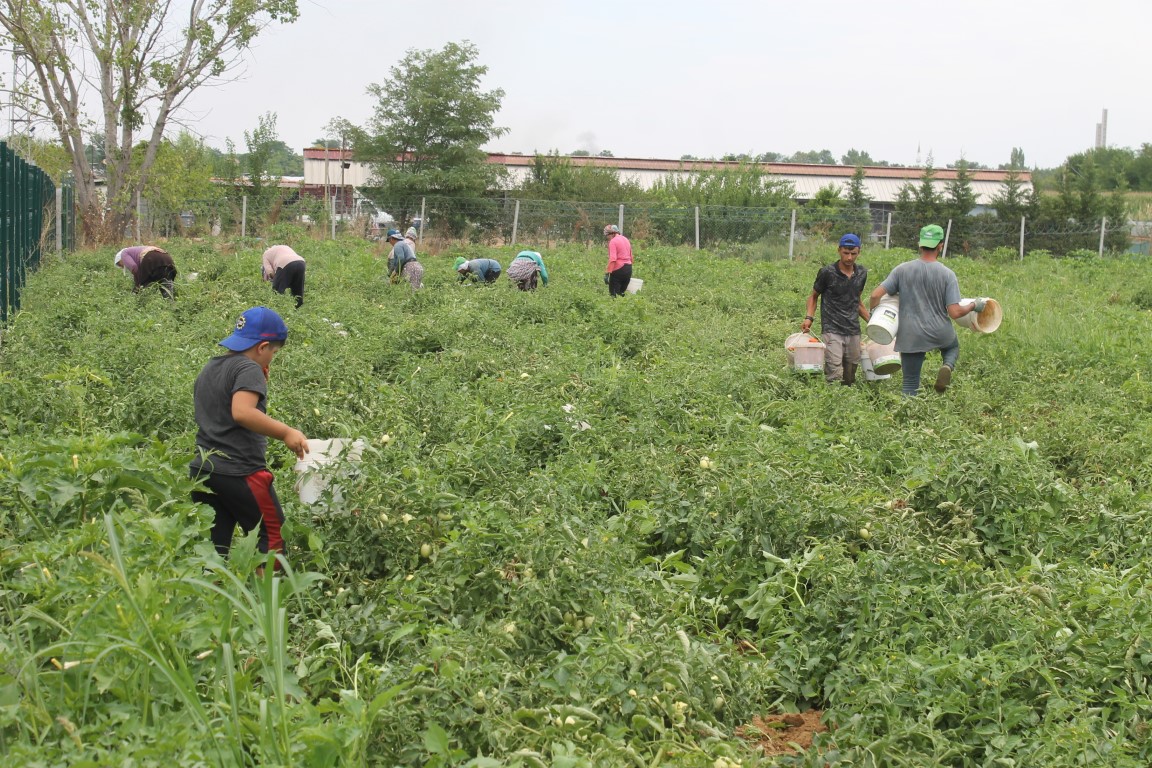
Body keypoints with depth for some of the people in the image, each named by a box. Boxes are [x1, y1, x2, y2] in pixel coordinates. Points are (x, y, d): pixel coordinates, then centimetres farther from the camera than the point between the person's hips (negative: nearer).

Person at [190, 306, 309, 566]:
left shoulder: (209, 369, 17)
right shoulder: (249, 369, -11)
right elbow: (242, 412, -27)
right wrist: (286, 432, -25)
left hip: (202, 469, 8)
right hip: (239, 473, -8)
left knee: (213, 545, 10)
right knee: (272, 537, 3)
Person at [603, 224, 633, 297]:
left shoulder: (613, 242, -8)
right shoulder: (626, 240, 15)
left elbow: (612, 259, -19)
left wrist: (607, 273, -21)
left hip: (618, 269, -8)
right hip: (628, 268, 8)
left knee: (613, 294, -3)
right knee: (622, 293, 12)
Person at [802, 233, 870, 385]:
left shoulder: (862, 273, 8)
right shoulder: (827, 272, -7)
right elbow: (814, 295, 6)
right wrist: (809, 317, -9)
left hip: (854, 332, 5)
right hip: (832, 331, -5)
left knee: (850, 378, 9)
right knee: (835, 377, -15)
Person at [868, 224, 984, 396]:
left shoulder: (902, 270, -5)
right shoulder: (947, 275, -9)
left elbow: (875, 295, -8)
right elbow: (955, 313, -13)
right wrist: (974, 306, 7)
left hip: (910, 337, 0)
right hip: (940, 334, 0)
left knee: (910, 385, 9)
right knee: (953, 346, 33)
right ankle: (947, 366, 1)